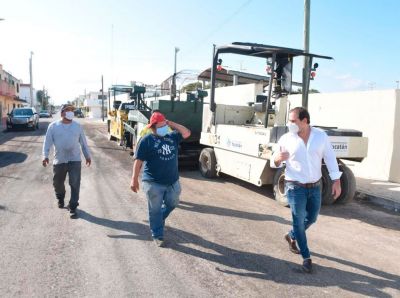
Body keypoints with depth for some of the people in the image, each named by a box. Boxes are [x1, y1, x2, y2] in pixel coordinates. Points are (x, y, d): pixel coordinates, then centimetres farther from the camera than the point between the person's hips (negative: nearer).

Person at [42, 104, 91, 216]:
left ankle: (73, 206, 4)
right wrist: (45, 156, -12)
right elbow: (47, 142, -1)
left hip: (74, 160, 0)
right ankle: (60, 199, 43)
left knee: (75, 184, -6)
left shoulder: (77, 126, 4)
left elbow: (83, 142, 10)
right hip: (59, 160, 0)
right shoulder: (53, 126, -1)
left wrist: (87, 156, 12)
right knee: (58, 183, 14)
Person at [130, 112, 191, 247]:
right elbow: (139, 161, -11)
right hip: (153, 183, -5)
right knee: (155, 210, 5)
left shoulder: (172, 137, 7)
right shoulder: (146, 140, -10)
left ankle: (158, 220, 47)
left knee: (172, 204, 21)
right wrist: (134, 179, -15)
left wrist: (172, 124, -2)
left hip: (173, 181, 6)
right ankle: (157, 235, 20)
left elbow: (187, 133, 2)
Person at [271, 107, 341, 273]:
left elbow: (330, 158, 1)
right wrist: (277, 159, -26)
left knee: (311, 218, 17)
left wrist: (336, 181, -3)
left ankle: (291, 236, 44)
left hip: (315, 186, 3)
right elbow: (275, 162, -1)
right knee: (299, 221, 2)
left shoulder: (321, 136, -5)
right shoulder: (286, 139, -9)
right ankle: (306, 257, 17)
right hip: (295, 187, -3)